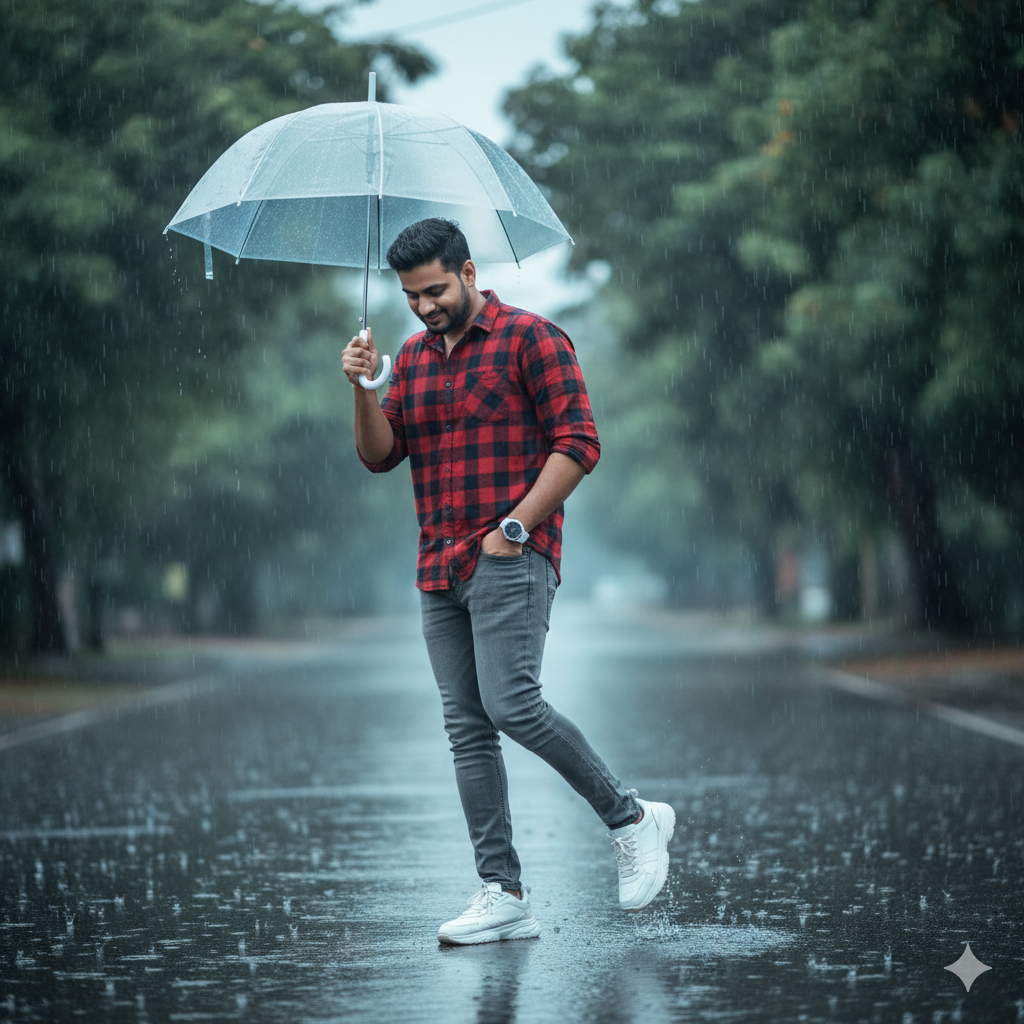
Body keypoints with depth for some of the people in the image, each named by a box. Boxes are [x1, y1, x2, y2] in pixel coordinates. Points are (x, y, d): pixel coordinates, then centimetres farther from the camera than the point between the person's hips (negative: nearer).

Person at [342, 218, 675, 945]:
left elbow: (578, 443, -8)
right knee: (467, 729, 2)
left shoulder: (529, 338, -2)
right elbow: (379, 456, 12)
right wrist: (363, 389, -6)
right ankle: (505, 896, 3)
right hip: (440, 571, 7)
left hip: (512, 559, -7)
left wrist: (514, 527, -14)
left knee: (511, 703, -20)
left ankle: (631, 817, -1)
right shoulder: (414, 358, 18)